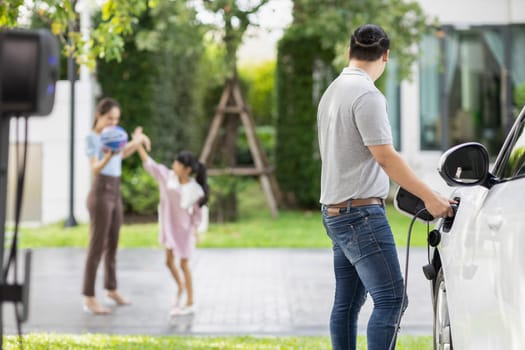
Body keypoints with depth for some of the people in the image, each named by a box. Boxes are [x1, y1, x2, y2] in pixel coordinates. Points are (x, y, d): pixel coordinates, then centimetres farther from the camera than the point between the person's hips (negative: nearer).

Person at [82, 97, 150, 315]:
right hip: (100, 194, -8)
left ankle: (111, 289, 32)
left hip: (115, 194, 8)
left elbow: (123, 155, 29)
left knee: (112, 244, 17)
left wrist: (137, 141, 13)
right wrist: (108, 157, -42)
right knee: (97, 247, -8)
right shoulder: (92, 138, -12)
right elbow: (95, 169, -23)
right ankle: (88, 298, -6)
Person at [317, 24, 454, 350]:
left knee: (347, 303, 11)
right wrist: (430, 197, -17)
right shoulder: (366, 94, -13)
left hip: (335, 211, 10)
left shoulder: (332, 92, 15)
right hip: (362, 212, -10)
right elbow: (385, 157, -18)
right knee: (390, 299, -13)